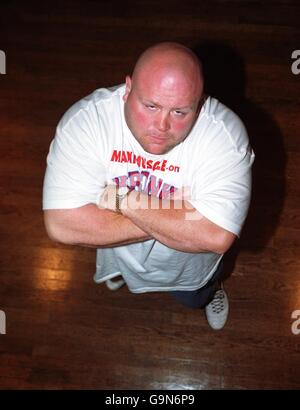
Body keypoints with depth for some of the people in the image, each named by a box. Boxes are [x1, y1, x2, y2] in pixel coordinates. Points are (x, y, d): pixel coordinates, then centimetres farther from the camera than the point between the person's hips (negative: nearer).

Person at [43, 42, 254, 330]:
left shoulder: (225, 133, -36)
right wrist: (177, 220, -38)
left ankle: (211, 286, 65)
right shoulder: (84, 120, -34)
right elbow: (62, 225, -41)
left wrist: (123, 200, -39)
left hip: (188, 262, 0)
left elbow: (216, 237, -44)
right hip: (119, 252, 1)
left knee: (193, 299, 31)